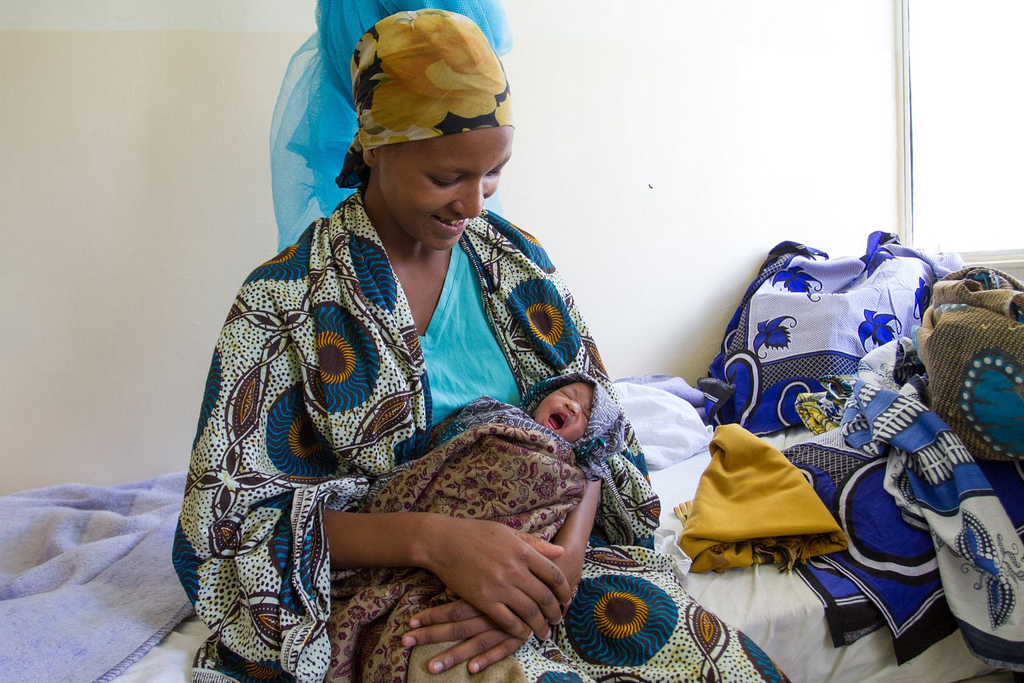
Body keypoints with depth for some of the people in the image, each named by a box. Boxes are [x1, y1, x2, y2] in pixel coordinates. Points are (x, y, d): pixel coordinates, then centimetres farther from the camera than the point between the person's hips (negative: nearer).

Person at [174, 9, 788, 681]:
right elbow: (228, 518, -11)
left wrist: (565, 550, -19)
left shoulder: (516, 261, 5)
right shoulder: (284, 301, -8)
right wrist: (433, 537, -25)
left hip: (535, 556, 4)